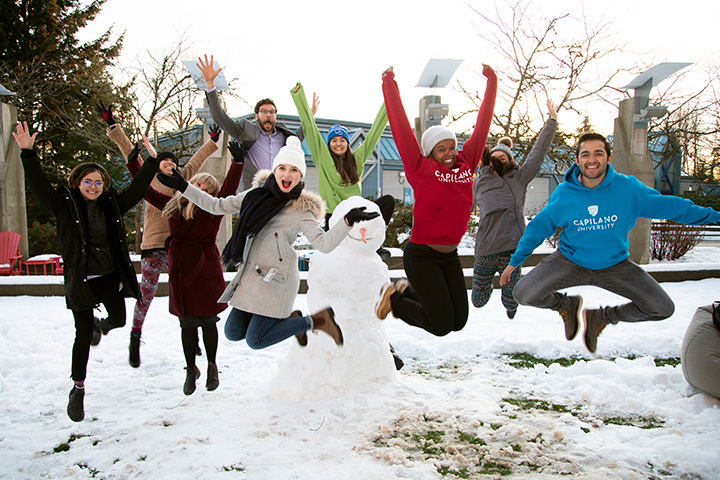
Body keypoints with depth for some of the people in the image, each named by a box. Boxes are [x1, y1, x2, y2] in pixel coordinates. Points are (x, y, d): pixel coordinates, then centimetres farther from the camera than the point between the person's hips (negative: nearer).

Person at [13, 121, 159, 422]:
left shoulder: (112, 204, 4)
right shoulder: (64, 204, -5)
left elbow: (136, 190, 10)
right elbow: (38, 185, -15)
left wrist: (152, 163, 7)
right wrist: (28, 153, -25)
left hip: (110, 276, 3)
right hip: (79, 280, -3)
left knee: (119, 319, 4)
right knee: (83, 335, 0)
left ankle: (99, 326, 44)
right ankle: (78, 389, 17)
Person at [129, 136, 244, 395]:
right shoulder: (173, 205, 6)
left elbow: (229, 190, -21)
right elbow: (146, 190, 16)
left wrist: (237, 163, -33)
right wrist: (134, 162, 14)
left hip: (206, 272, -3)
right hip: (180, 273, 3)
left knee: (207, 322, 7)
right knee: (187, 324, 10)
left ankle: (212, 366, 28)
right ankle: (191, 369, 27)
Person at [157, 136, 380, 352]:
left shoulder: (301, 210, -7)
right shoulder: (258, 194, 8)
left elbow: (324, 243, -17)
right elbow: (218, 206, 15)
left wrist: (348, 220, -32)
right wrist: (182, 186, 12)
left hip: (276, 280, -7)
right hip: (250, 276, 7)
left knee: (255, 340, -6)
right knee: (233, 332, 11)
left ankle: (314, 321, 9)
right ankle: (289, 318, 25)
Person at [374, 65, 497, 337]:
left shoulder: (466, 164, 4)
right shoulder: (421, 169, -10)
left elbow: (482, 126, 9)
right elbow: (400, 126, -8)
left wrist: (491, 82, 12)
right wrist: (389, 85, -5)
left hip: (450, 256, 6)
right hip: (421, 256, -6)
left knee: (459, 321, 8)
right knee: (441, 325, -8)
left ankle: (408, 292, 29)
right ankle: (394, 298, 17)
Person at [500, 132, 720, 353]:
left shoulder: (629, 188, -14)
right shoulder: (563, 194, -14)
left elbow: (671, 206, -3)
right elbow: (538, 227, -2)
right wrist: (514, 261, 1)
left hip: (615, 264, 1)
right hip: (571, 262, -1)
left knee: (663, 308, -11)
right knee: (523, 294, -19)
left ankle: (600, 318, 13)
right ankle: (569, 305, 14)